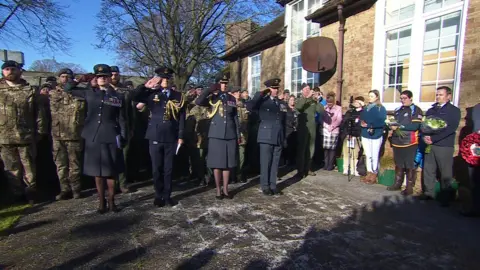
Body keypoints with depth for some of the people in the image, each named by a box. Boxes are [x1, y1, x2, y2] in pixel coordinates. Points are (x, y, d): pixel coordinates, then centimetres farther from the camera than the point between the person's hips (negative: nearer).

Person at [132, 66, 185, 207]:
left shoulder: (178, 96, 5)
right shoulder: (152, 94, 5)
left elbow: (182, 117, 4)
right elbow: (134, 97, -3)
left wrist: (181, 136, 0)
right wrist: (145, 86, -10)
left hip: (171, 137, 0)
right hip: (155, 136, 0)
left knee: (168, 169, 7)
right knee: (156, 168, 8)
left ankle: (167, 196, 20)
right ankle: (159, 195, 22)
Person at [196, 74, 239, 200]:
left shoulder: (232, 99, 11)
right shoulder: (212, 98, 2)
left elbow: (235, 117, 12)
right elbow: (198, 102, -16)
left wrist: (238, 134, 9)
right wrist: (210, 90, -17)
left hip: (230, 134, 3)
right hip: (216, 134, -2)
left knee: (228, 163, 6)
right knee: (217, 163, 2)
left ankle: (225, 189, 16)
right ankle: (218, 190, 13)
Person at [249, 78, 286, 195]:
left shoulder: (282, 103, 14)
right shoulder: (263, 101, 0)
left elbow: (284, 122, 16)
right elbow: (250, 106, -20)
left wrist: (285, 137, 11)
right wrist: (261, 93, -19)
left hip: (279, 137, 4)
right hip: (266, 137, -4)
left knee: (275, 163, 8)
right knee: (265, 163, 1)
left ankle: (273, 186, 18)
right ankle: (265, 186, 12)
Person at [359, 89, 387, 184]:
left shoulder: (381, 108, -3)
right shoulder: (365, 108, 14)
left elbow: (382, 122, -14)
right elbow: (361, 119, 8)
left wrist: (369, 125, -16)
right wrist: (362, 123, -14)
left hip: (376, 135, -5)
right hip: (365, 134, 5)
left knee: (374, 156, 0)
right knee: (368, 155, 10)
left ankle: (374, 175, 11)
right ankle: (369, 173, 19)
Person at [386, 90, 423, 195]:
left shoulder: (416, 110, -4)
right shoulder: (398, 110, 17)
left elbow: (415, 126, -17)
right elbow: (392, 123, 25)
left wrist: (399, 126, -17)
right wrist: (391, 126, 2)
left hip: (409, 142, -6)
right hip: (397, 141, 7)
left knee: (410, 165, 0)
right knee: (398, 164, 14)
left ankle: (409, 187, 9)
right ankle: (397, 183, 25)